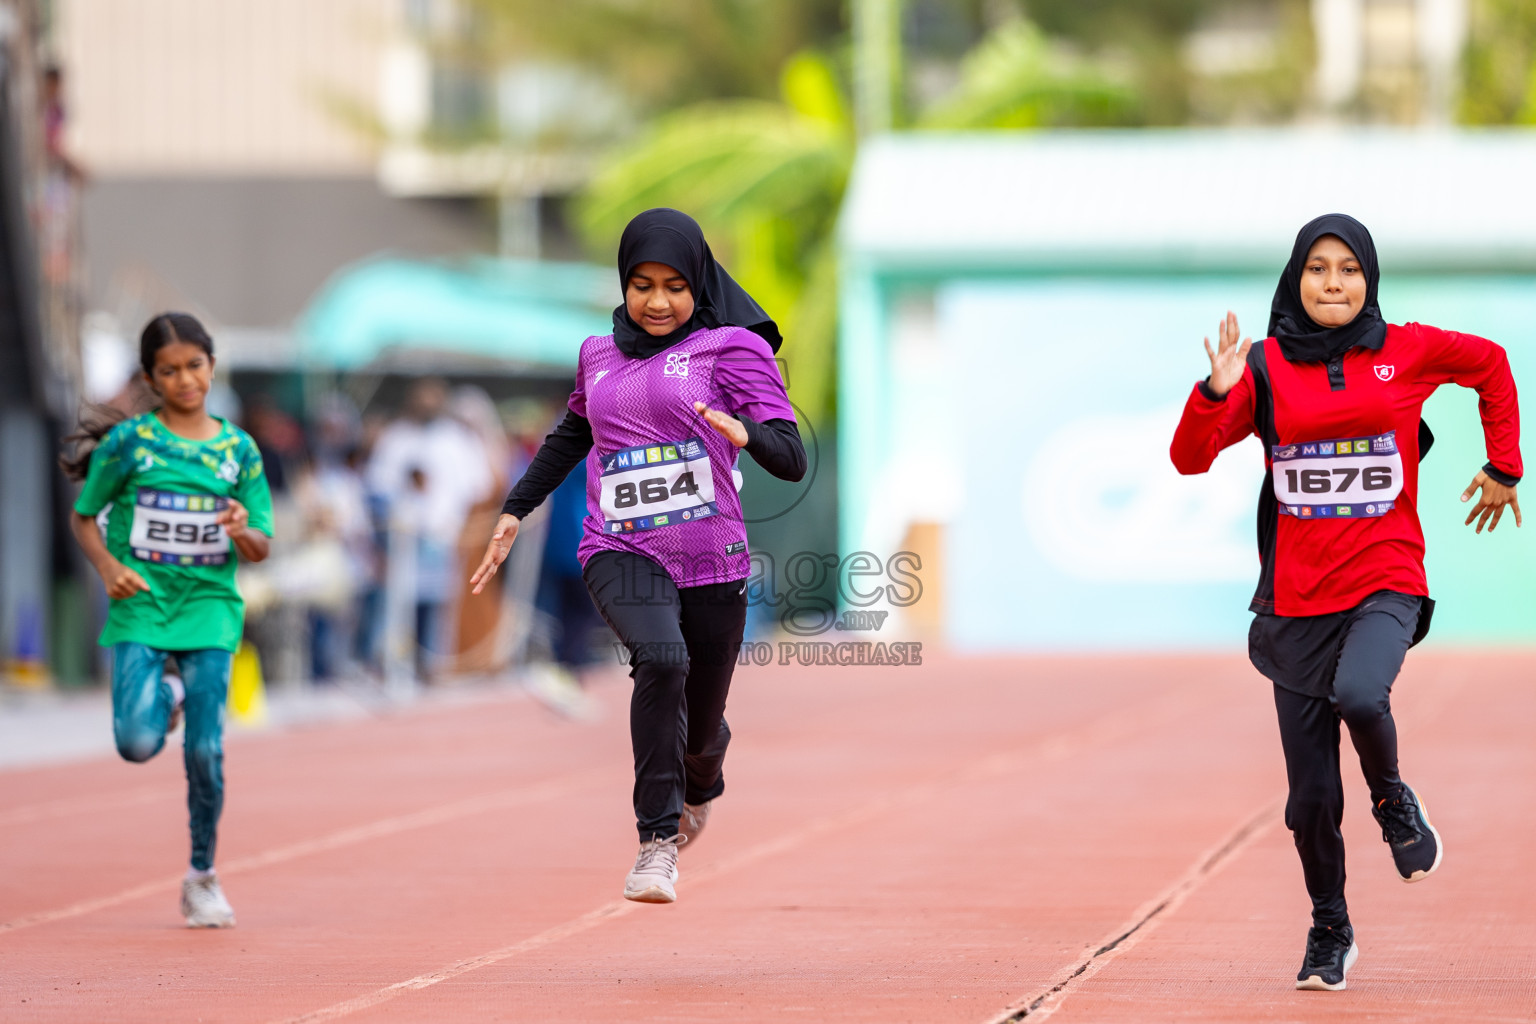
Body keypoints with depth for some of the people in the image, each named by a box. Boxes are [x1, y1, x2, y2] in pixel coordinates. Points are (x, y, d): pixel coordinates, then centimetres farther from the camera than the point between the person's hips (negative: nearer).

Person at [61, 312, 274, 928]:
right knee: (138, 744, -16)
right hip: (141, 604, -1)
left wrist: (242, 532, -17)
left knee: (206, 751, -7)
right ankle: (165, 695, 22)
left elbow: (260, 549, 6)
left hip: (209, 606, 1)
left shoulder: (239, 449, 4)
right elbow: (83, 517, 8)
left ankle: (203, 875, 13)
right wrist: (109, 567, -10)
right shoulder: (129, 442, -1)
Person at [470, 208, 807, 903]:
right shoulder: (600, 356, 12)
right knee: (661, 658, -31)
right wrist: (514, 512, 27)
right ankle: (658, 840, -26)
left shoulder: (731, 348, -1)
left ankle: (699, 786, 50)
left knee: (700, 730, 10)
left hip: (710, 560, -1)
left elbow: (791, 460, -10)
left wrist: (744, 433, -31)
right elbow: (572, 436, 32)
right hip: (620, 553, 1)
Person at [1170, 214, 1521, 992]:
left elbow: (1490, 365, 19)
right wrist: (1217, 390, -26)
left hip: (1386, 584, -1)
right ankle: (1329, 933, 26)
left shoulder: (1407, 351, 0)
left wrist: (1503, 468, 20)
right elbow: (1189, 458, -9)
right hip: (1297, 599, 1)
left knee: (1359, 695, -33)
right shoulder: (1265, 367, 0)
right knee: (1311, 797, 2)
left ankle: (1393, 800, -1)